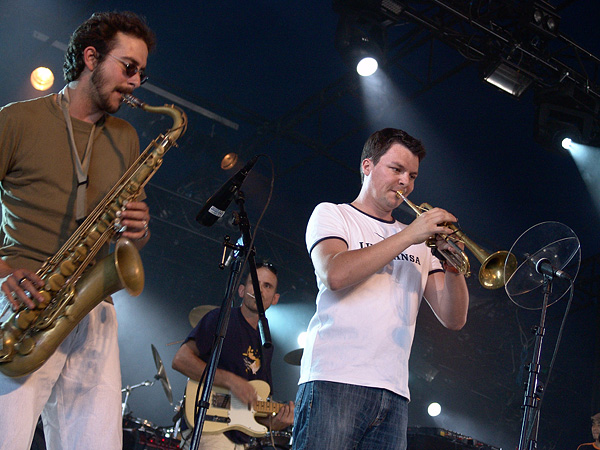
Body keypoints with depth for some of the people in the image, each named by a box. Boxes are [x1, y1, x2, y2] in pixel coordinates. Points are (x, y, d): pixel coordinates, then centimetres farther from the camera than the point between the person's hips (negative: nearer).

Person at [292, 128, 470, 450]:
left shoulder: (420, 244, 21)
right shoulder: (332, 215, 11)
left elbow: (454, 319, 12)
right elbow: (334, 275, -11)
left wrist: (452, 262, -5)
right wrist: (409, 235, -10)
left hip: (393, 393, 4)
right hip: (334, 380, -4)